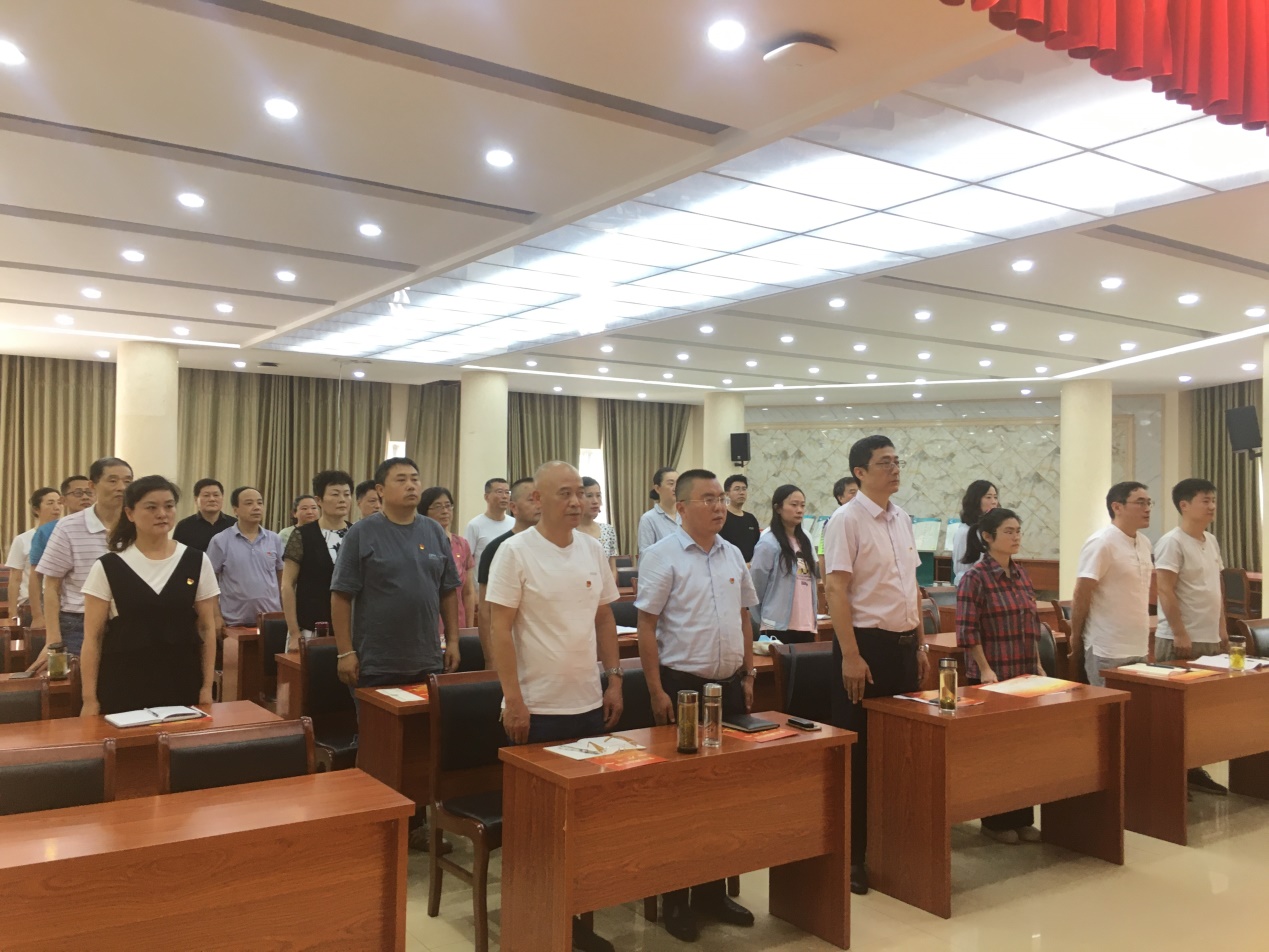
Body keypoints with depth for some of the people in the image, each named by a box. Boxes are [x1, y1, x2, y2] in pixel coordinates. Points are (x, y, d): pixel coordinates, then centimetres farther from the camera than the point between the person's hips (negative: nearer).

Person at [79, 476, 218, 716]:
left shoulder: (197, 562, 1)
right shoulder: (107, 567, -2)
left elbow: (207, 628, 5)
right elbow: (93, 636, -1)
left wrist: (207, 688, 1)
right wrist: (90, 699, -4)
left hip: (182, 684, 1)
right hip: (123, 686, -1)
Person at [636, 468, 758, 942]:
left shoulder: (732, 554, 8)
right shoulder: (662, 556, -10)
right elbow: (646, 628, -11)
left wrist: (748, 675, 12)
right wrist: (657, 692, -14)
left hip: (730, 685, 6)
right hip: (683, 686, -6)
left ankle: (714, 890, 28)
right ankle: (675, 899, 17)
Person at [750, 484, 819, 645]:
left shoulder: (805, 541, 12)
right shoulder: (768, 543, -9)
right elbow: (756, 588, -5)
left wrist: (814, 618, 11)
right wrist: (761, 624, 1)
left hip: (806, 625, 6)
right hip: (780, 626, -6)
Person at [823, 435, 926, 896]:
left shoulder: (903, 519, 11)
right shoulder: (846, 521, -12)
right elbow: (836, 590, -16)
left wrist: (920, 644, 15)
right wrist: (851, 656, -19)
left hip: (904, 643, 7)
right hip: (867, 643, -7)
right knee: (860, 754, 3)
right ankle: (852, 855, 16)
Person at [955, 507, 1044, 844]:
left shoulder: (1021, 574, 10)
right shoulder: (975, 576, -11)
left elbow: (1032, 625, 16)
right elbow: (967, 631, -14)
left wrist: (1038, 665, 12)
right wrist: (985, 669, -18)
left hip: (1024, 674, 7)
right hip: (992, 677, -7)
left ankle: (1022, 818, 22)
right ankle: (995, 821, 15)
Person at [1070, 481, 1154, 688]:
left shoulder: (1144, 542, 10)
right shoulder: (1101, 543, -15)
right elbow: (1081, 597, -13)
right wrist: (1076, 639, -9)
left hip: (1139, 648, 8)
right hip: (1108, 652, -8)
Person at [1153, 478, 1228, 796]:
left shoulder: (1211, 541, 13)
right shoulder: (1172, 542, -13)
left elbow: (1217, 589, 19)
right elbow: (1165, 591, -18)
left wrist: (1222, 629, 15)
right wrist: (1180, 635, -19)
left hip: (1210, 639, 8)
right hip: (1181, 640, -8)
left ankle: (1194, 769, 23)